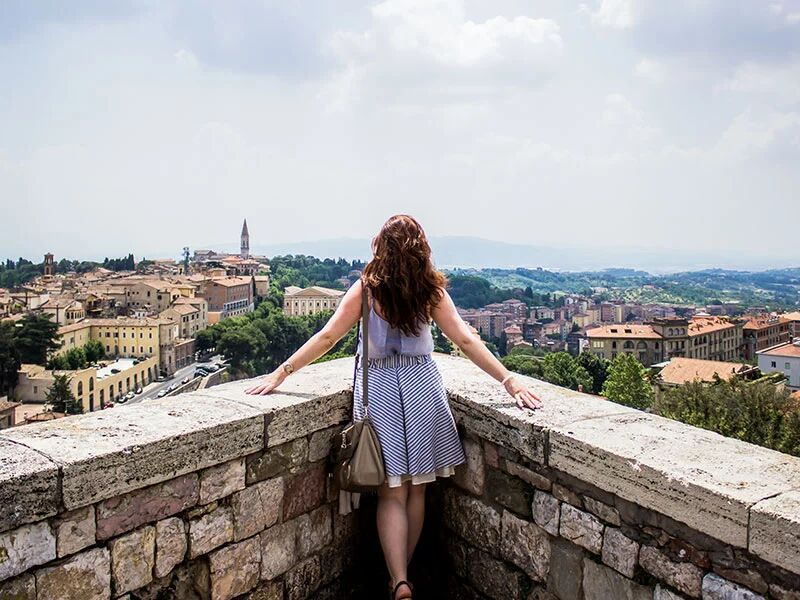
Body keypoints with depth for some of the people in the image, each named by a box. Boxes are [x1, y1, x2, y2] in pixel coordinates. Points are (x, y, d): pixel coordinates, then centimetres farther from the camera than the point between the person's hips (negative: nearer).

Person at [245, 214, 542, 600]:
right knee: (416, 489, 15)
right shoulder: (431, 291, -3)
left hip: (379, 389, -1)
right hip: (421, 386, 2)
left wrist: (281, 373, -2)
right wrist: (510, 381, -4)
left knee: (391, 493, 6)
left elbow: (327, 337, -8)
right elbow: (466, 341, -7)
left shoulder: (365, 288, -7)